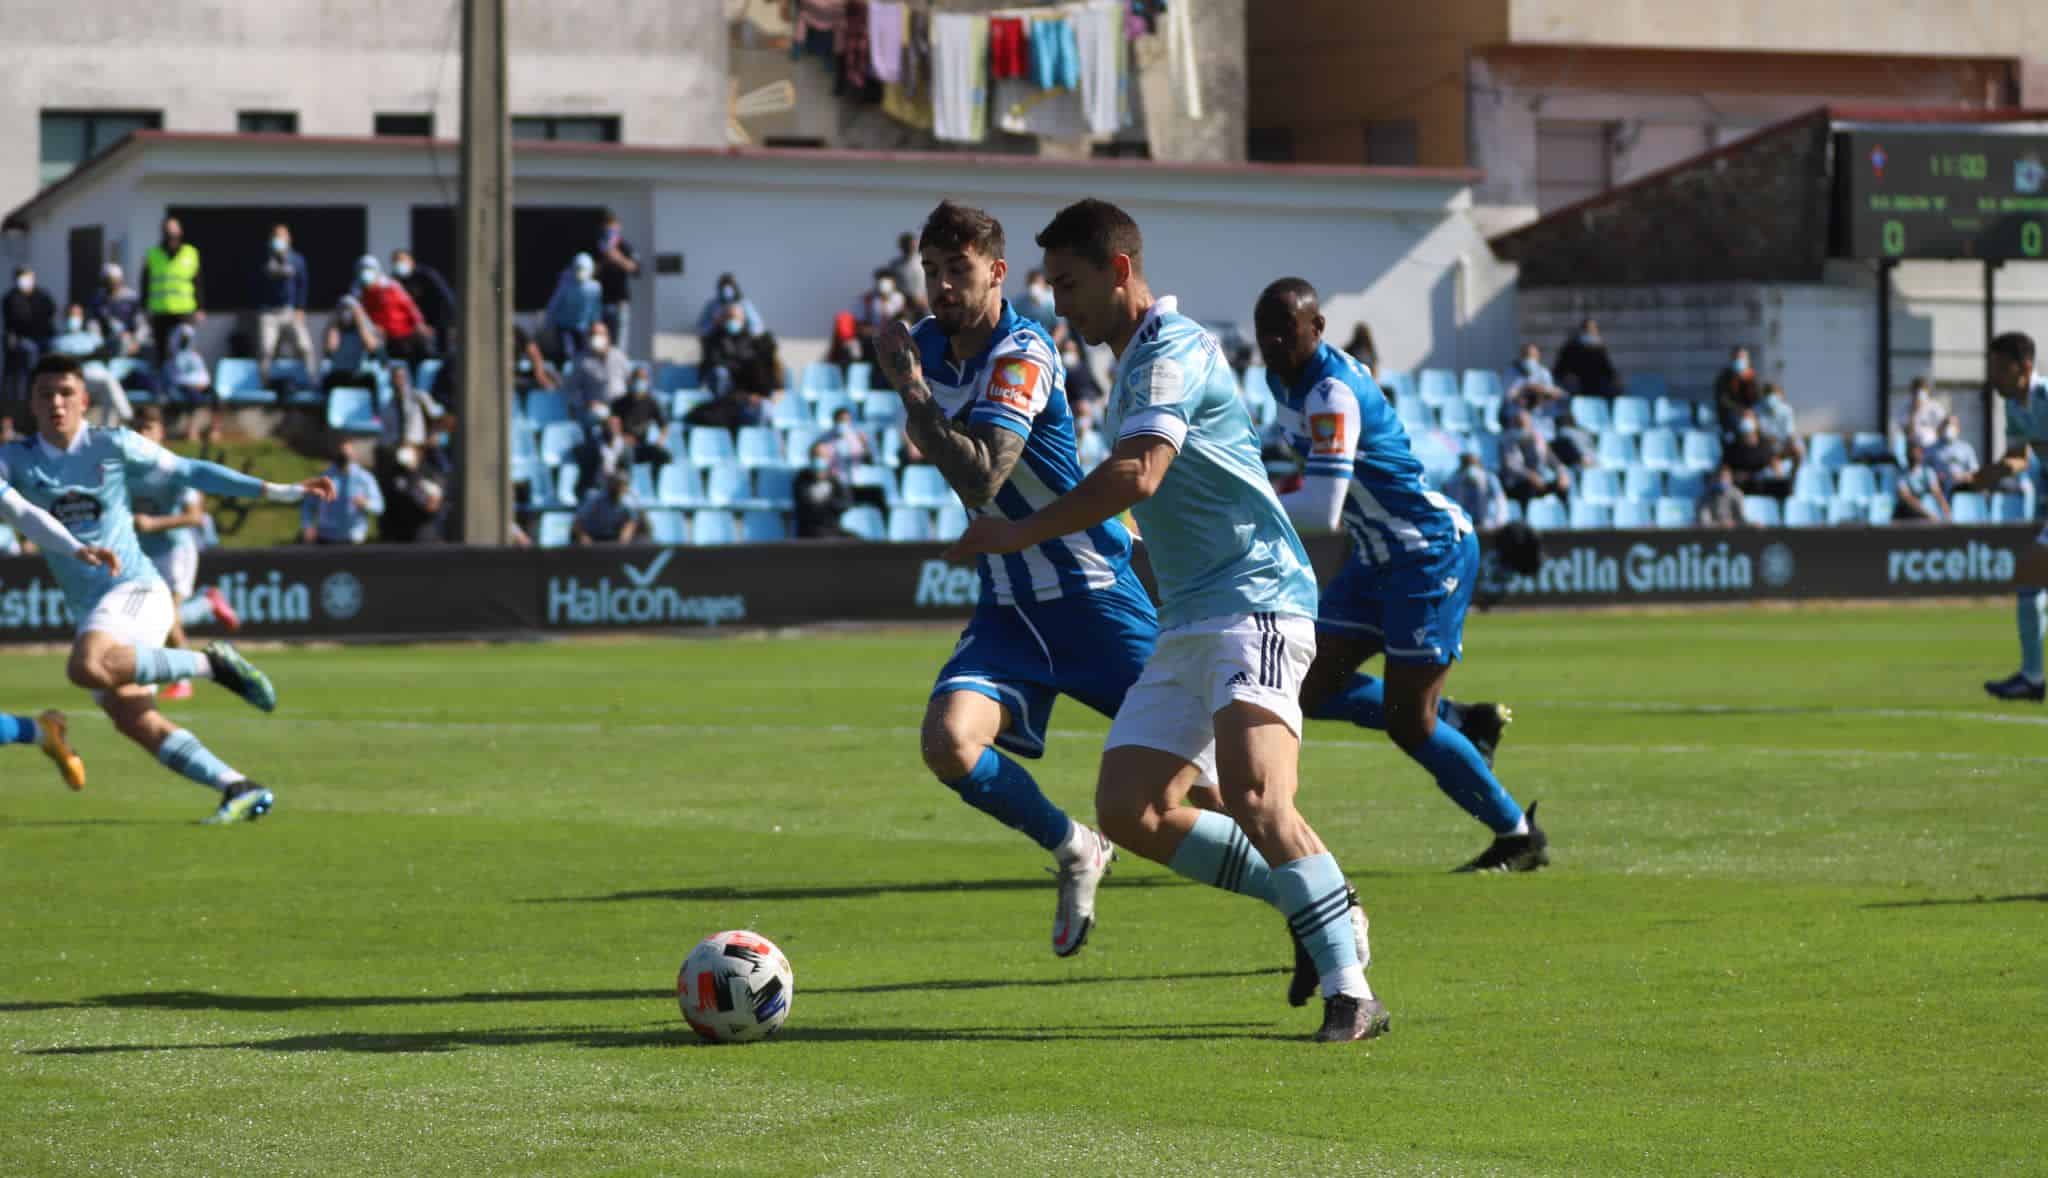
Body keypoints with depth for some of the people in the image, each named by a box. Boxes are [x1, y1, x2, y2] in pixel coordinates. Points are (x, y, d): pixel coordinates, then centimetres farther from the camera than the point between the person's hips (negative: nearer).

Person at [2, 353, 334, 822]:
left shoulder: (114, 446, -1)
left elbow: (189, 471, 6)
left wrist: (280, 492, 4)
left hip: (135, 589, -5)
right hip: (88, 608, 5)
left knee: (87, 667, -33)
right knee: (133, 721, -8)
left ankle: (210, 664, -20)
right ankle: (239, 789, -4)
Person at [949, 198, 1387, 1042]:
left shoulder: (1172, 350, -12)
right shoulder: (1132, 364, 20)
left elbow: (1138, 474, -26)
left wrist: (1022, 533, -22)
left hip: (1256, 601, -10)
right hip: (1188, 622, 10)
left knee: (1253, 798, -26)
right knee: (1129, 810, 0)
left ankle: (1350, 990, -24)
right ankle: (1316, 906, 10)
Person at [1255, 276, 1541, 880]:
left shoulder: (1332, 393, -25)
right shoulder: (1283, 379, 5)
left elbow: (1322, 513, -32)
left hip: (1433, 552, -10)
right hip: (1378, 558, 10)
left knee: (1407, 722, -8)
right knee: (1313, 690, 5)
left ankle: (1518, 834, 10)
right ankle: (1465, 724, 22)